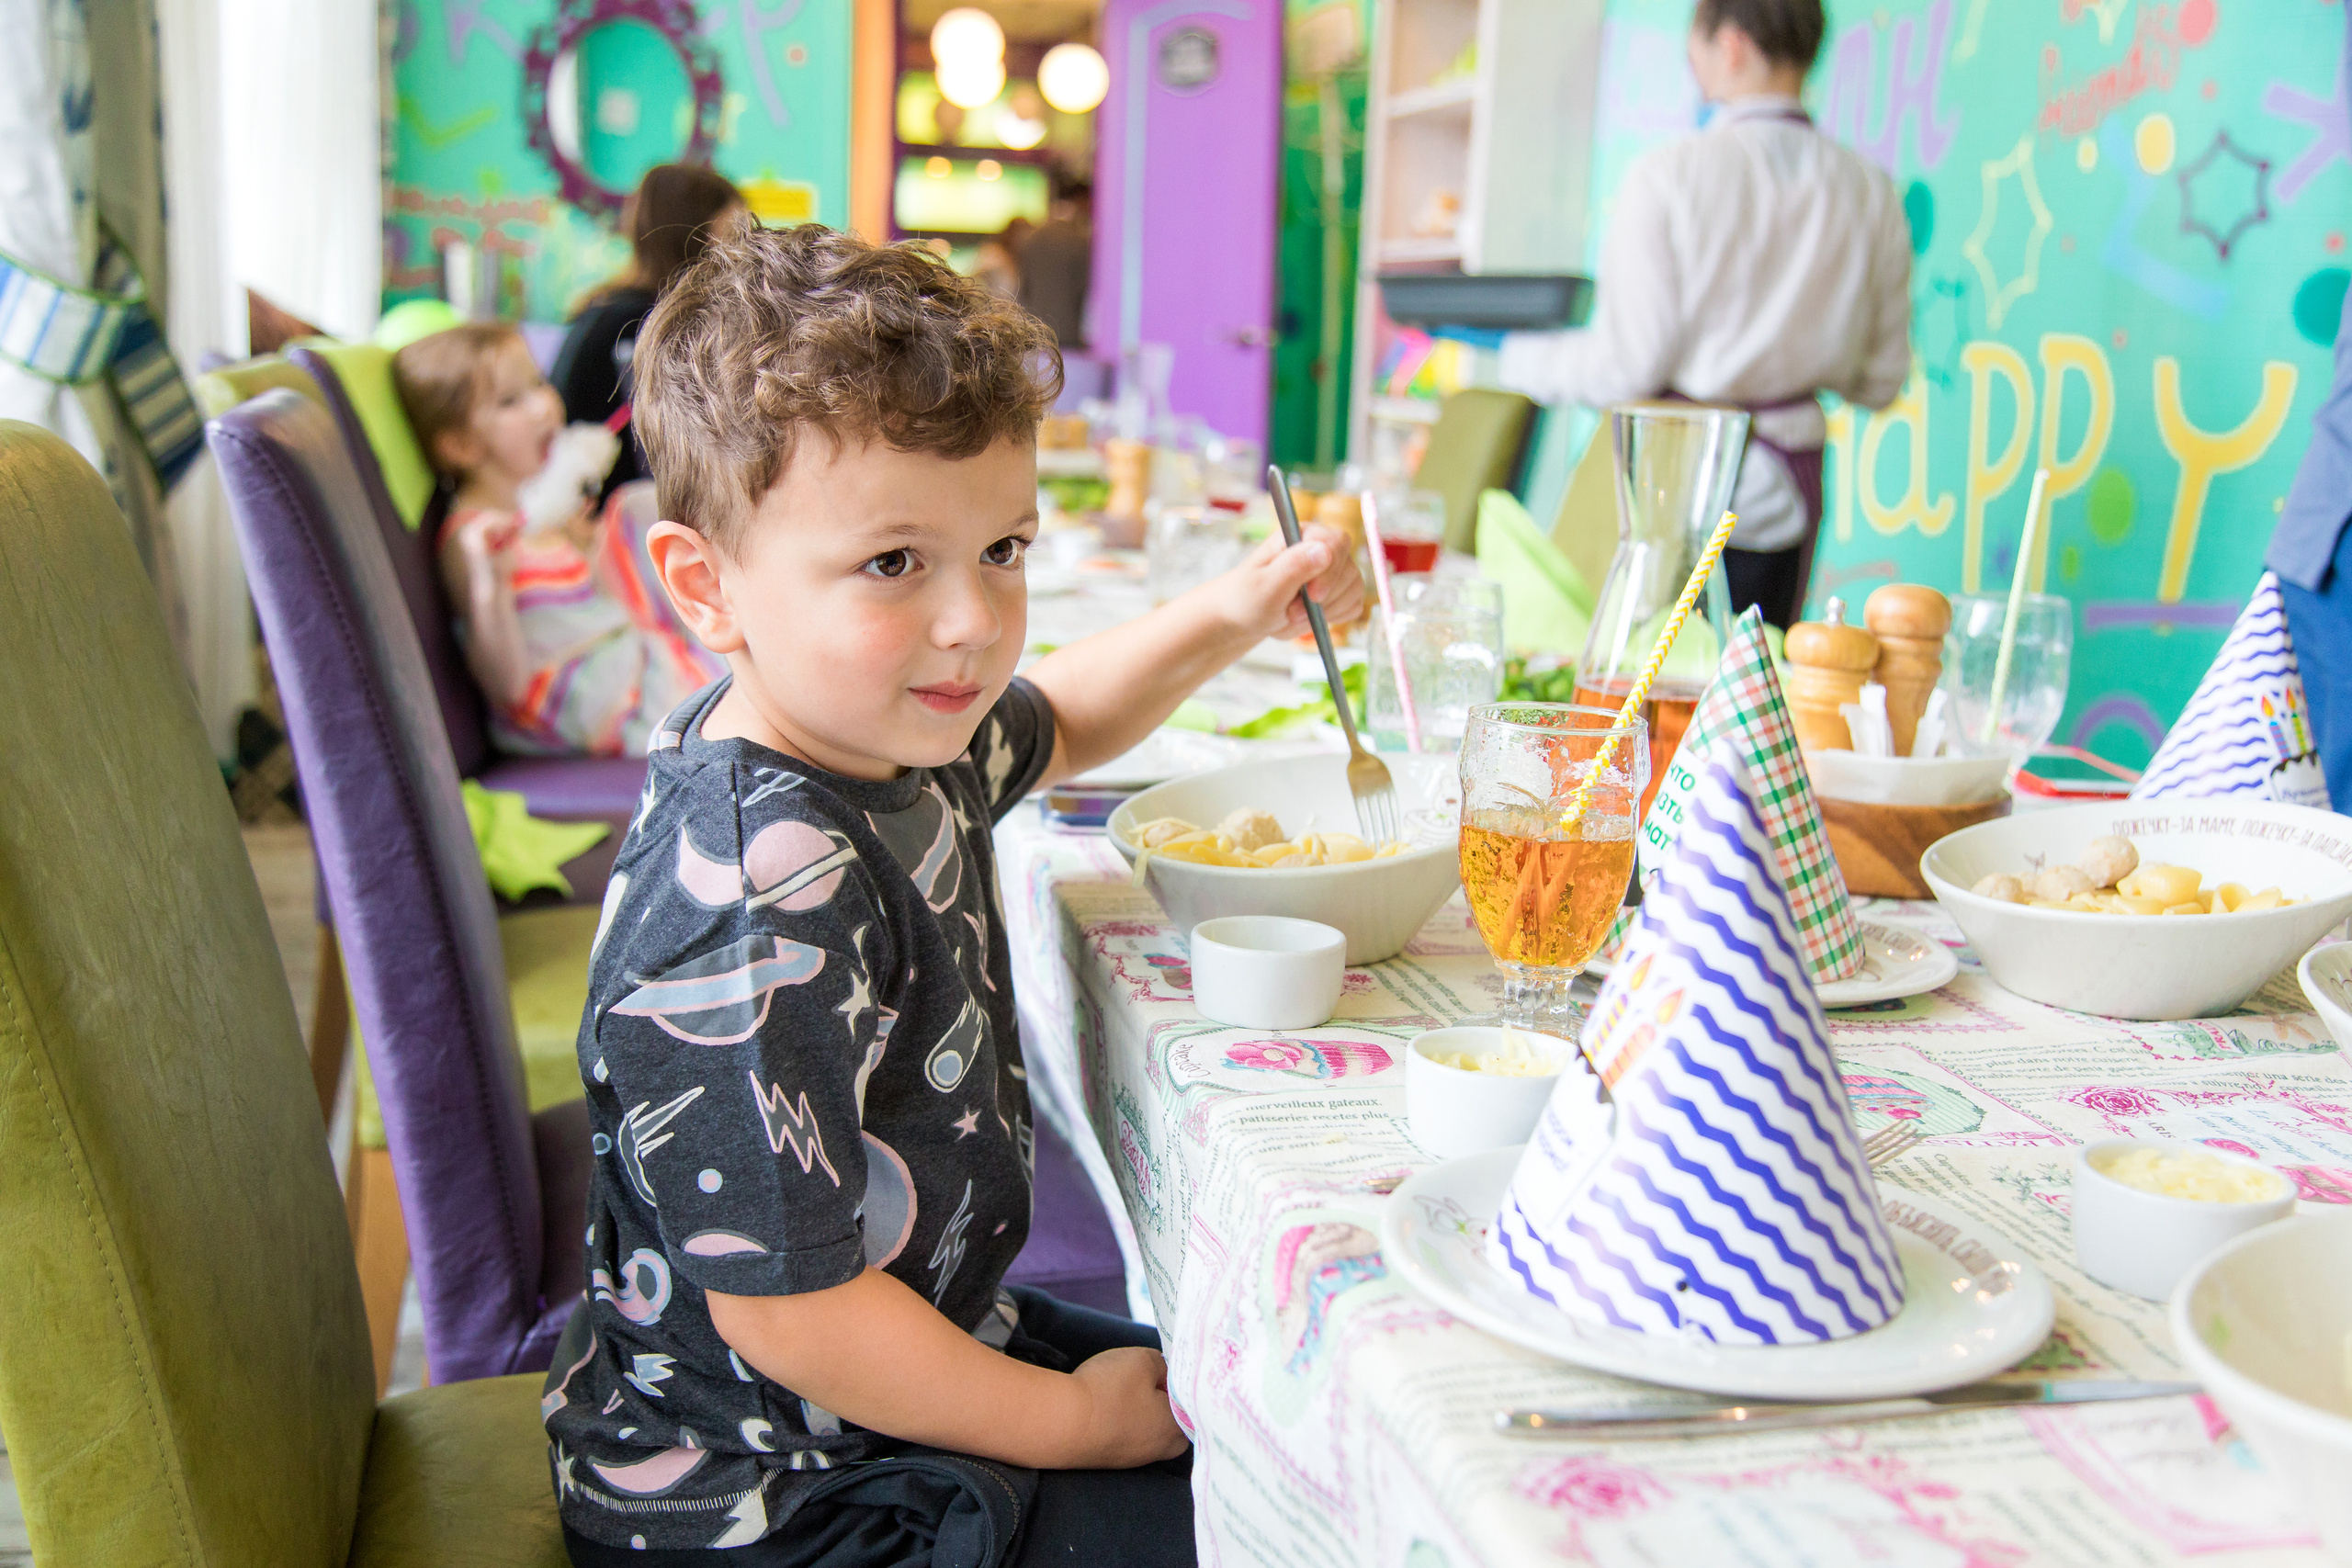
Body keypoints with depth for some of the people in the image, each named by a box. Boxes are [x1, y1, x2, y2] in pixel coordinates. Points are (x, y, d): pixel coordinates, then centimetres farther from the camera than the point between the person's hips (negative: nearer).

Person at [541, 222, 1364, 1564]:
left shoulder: (887, 732, -5)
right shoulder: (765, 910, -34)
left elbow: (1053, 724, 21)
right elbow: (782, 1302, -28)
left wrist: (1228, 619, 4)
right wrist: (1075, 1422, -15)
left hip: (926, 1332, 9)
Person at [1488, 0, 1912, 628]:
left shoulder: (1668, 175, -10)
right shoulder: (1872, 191, 3)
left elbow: (1628, 363, -11)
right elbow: (1880, 379, 8)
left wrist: (1521, 359, 6)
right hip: (1785, 484, 5)